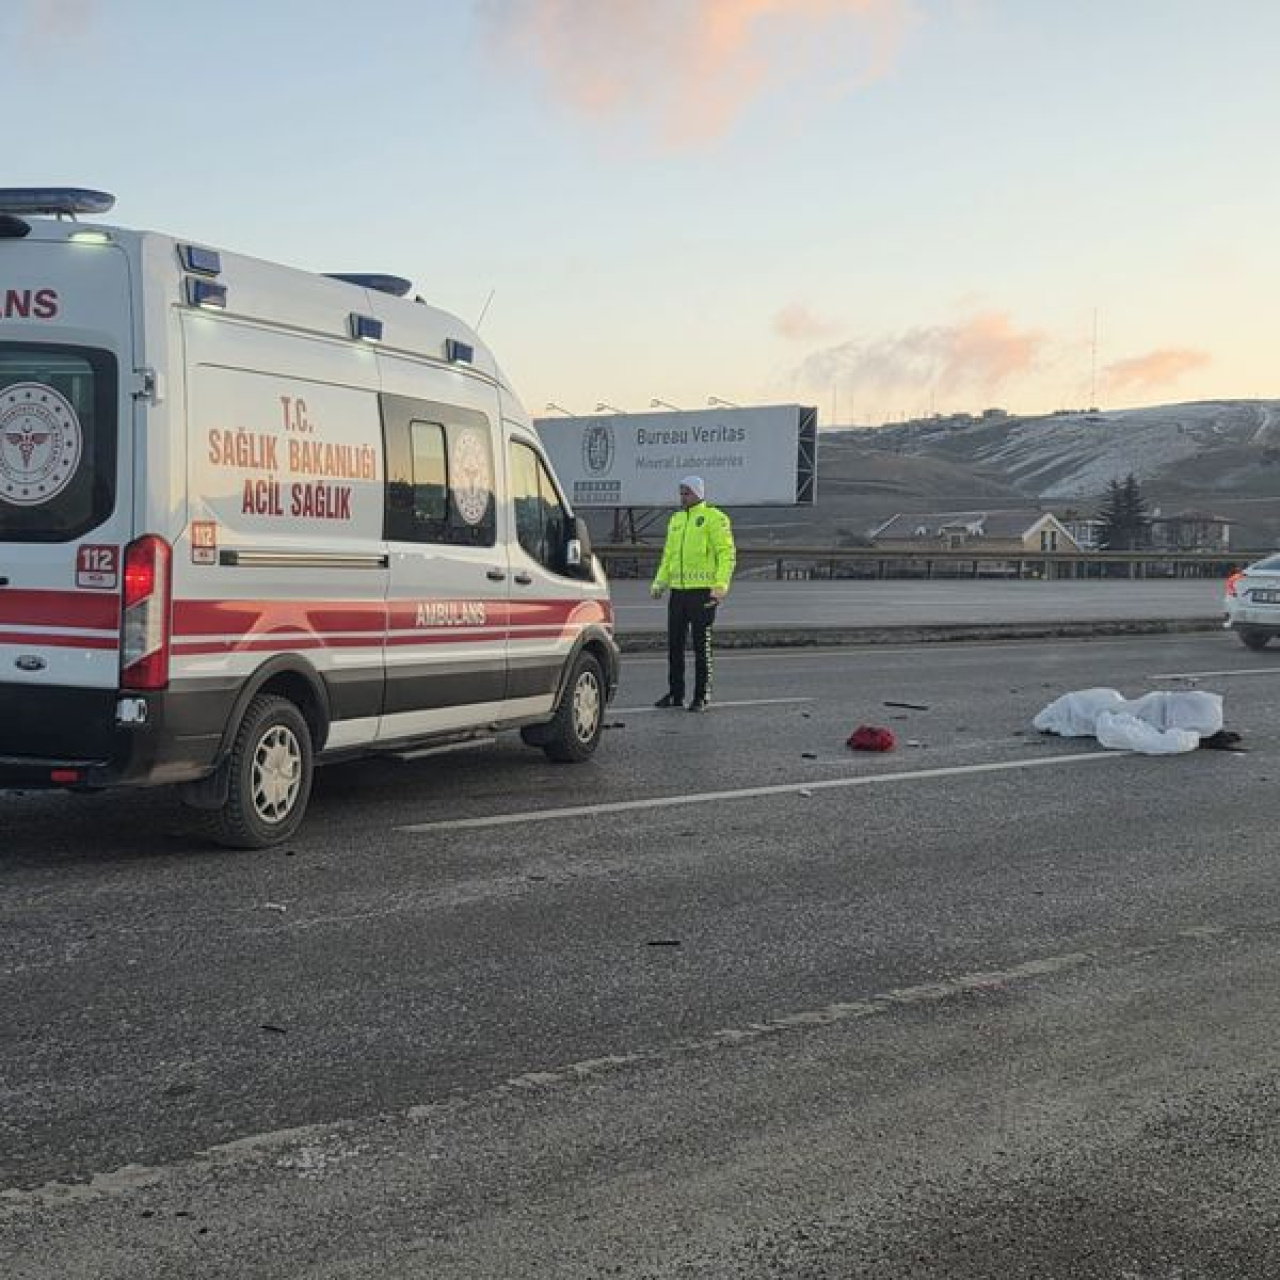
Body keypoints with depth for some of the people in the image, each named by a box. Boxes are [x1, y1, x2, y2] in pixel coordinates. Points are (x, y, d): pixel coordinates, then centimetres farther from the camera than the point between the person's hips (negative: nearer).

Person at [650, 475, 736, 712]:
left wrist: (721, 585, -20)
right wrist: (659, 583, 10)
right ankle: (675, 693, 16)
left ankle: (702, 697, 6)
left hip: (703, 592, -6)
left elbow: (727, 553, -9)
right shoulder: (676, 520, 17)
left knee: (701, 645, -1)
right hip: (678, 590, 6)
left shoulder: (714, 518, -4)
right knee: (674, 644, 7)